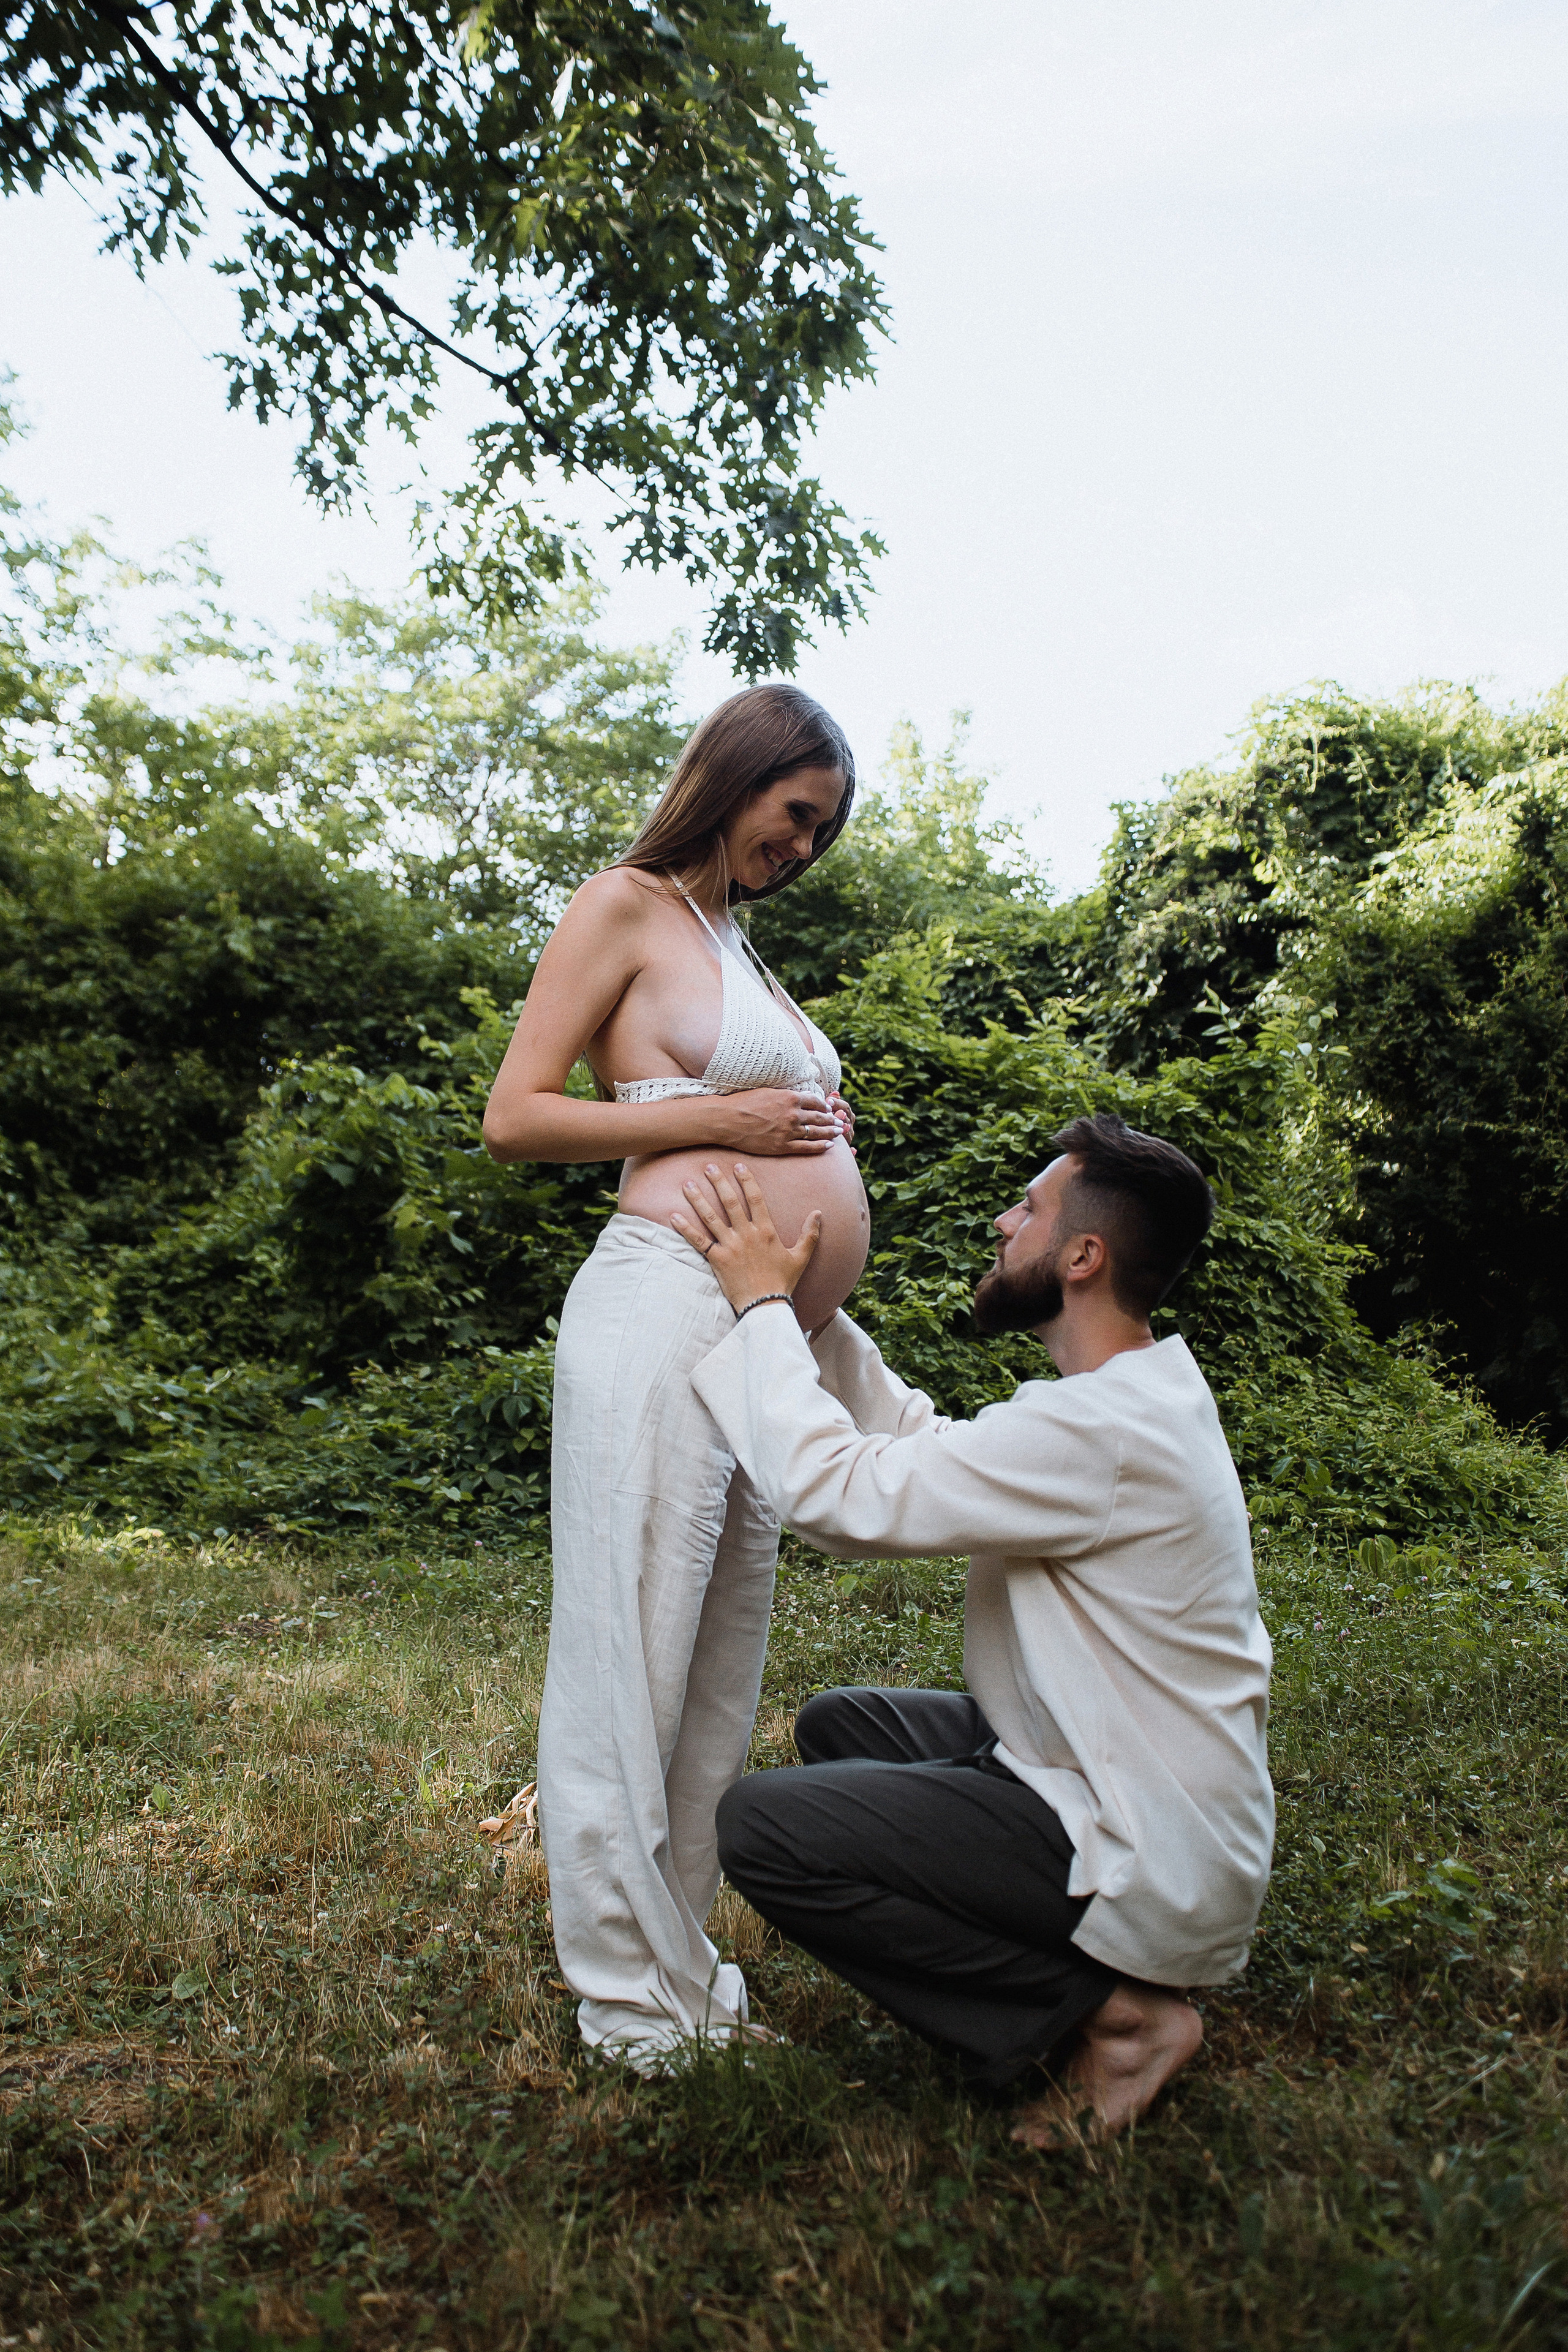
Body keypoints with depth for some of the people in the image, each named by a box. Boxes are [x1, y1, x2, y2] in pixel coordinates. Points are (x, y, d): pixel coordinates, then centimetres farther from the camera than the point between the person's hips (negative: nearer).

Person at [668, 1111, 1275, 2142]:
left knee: (764, 1825, -16)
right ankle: (1093, 1978, 12)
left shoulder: (1103, 1432, -27)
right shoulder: (1131, 1398, 6)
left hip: (1150, 1863, -10)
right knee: (838, 1726, 19)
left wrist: (764, 1300, -15)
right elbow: (915, 1438, 10)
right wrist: (806, 1295, 5)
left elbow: (838, 1490, -27)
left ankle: (1104, 2010, -5)